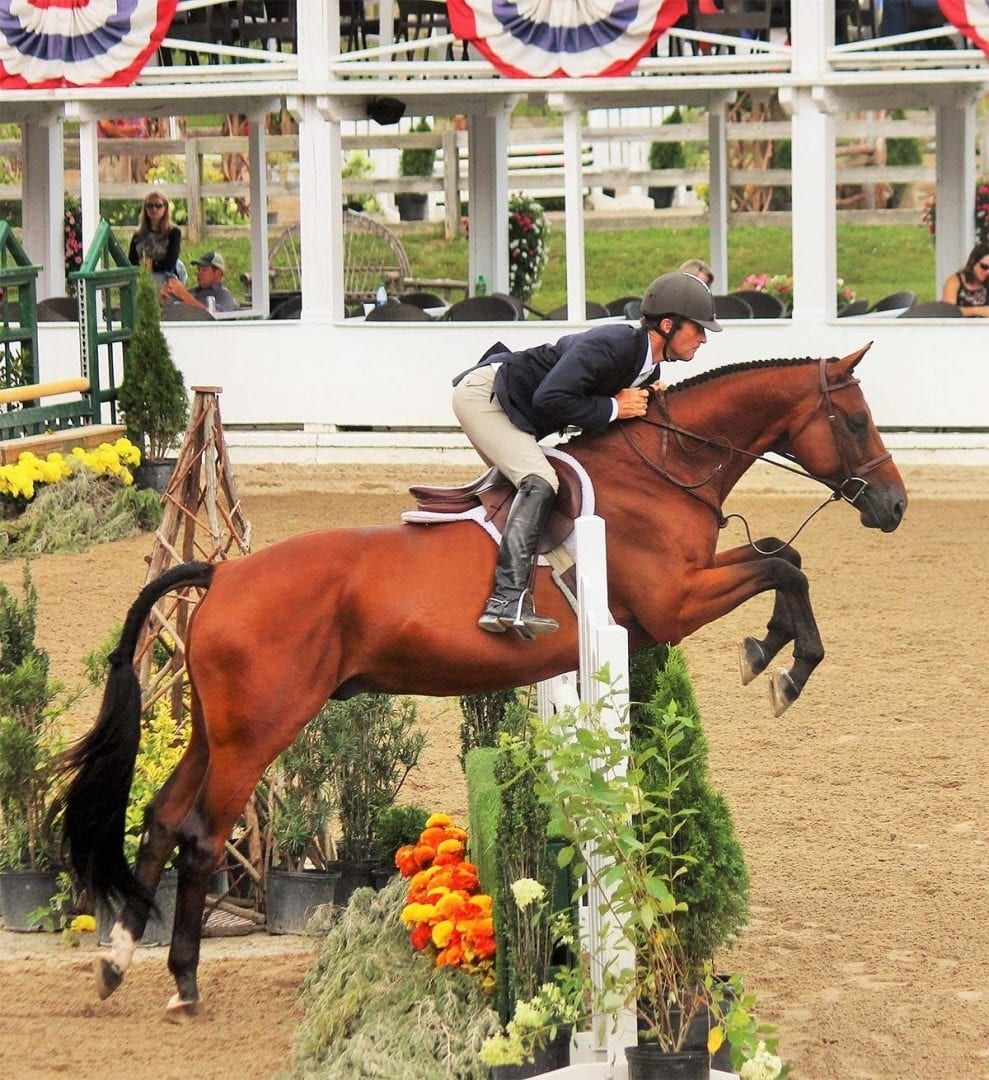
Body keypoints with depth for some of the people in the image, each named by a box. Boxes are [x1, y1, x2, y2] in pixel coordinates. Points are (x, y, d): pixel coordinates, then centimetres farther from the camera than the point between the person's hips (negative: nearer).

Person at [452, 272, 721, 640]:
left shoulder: (648, 370, 5)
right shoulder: (610, 344, -25)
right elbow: (550, 398, -33)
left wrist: (649, 400, -5)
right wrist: (613, 408, -22)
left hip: (518, 422, 11)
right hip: (484, 393, -11)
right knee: (539, 482, -25)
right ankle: (508, 599, -35)